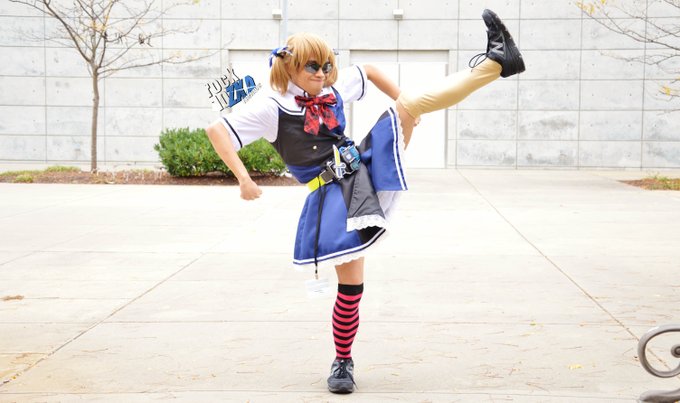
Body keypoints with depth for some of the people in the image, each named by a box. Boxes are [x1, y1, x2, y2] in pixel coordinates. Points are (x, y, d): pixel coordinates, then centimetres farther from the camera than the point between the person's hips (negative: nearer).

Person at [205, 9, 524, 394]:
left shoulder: (333, 88, 8)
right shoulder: (272, 107, -10)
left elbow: (369, 71, 27)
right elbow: (217, 130, -16)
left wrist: (401, 101, 18)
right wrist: (244, 179, -23)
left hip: (367, 169, 5)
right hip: (333, 196, -5)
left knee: (412, 104, -7)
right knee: (351, 286, -7)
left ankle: (497, 62, -10)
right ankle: (343, 362, 15)